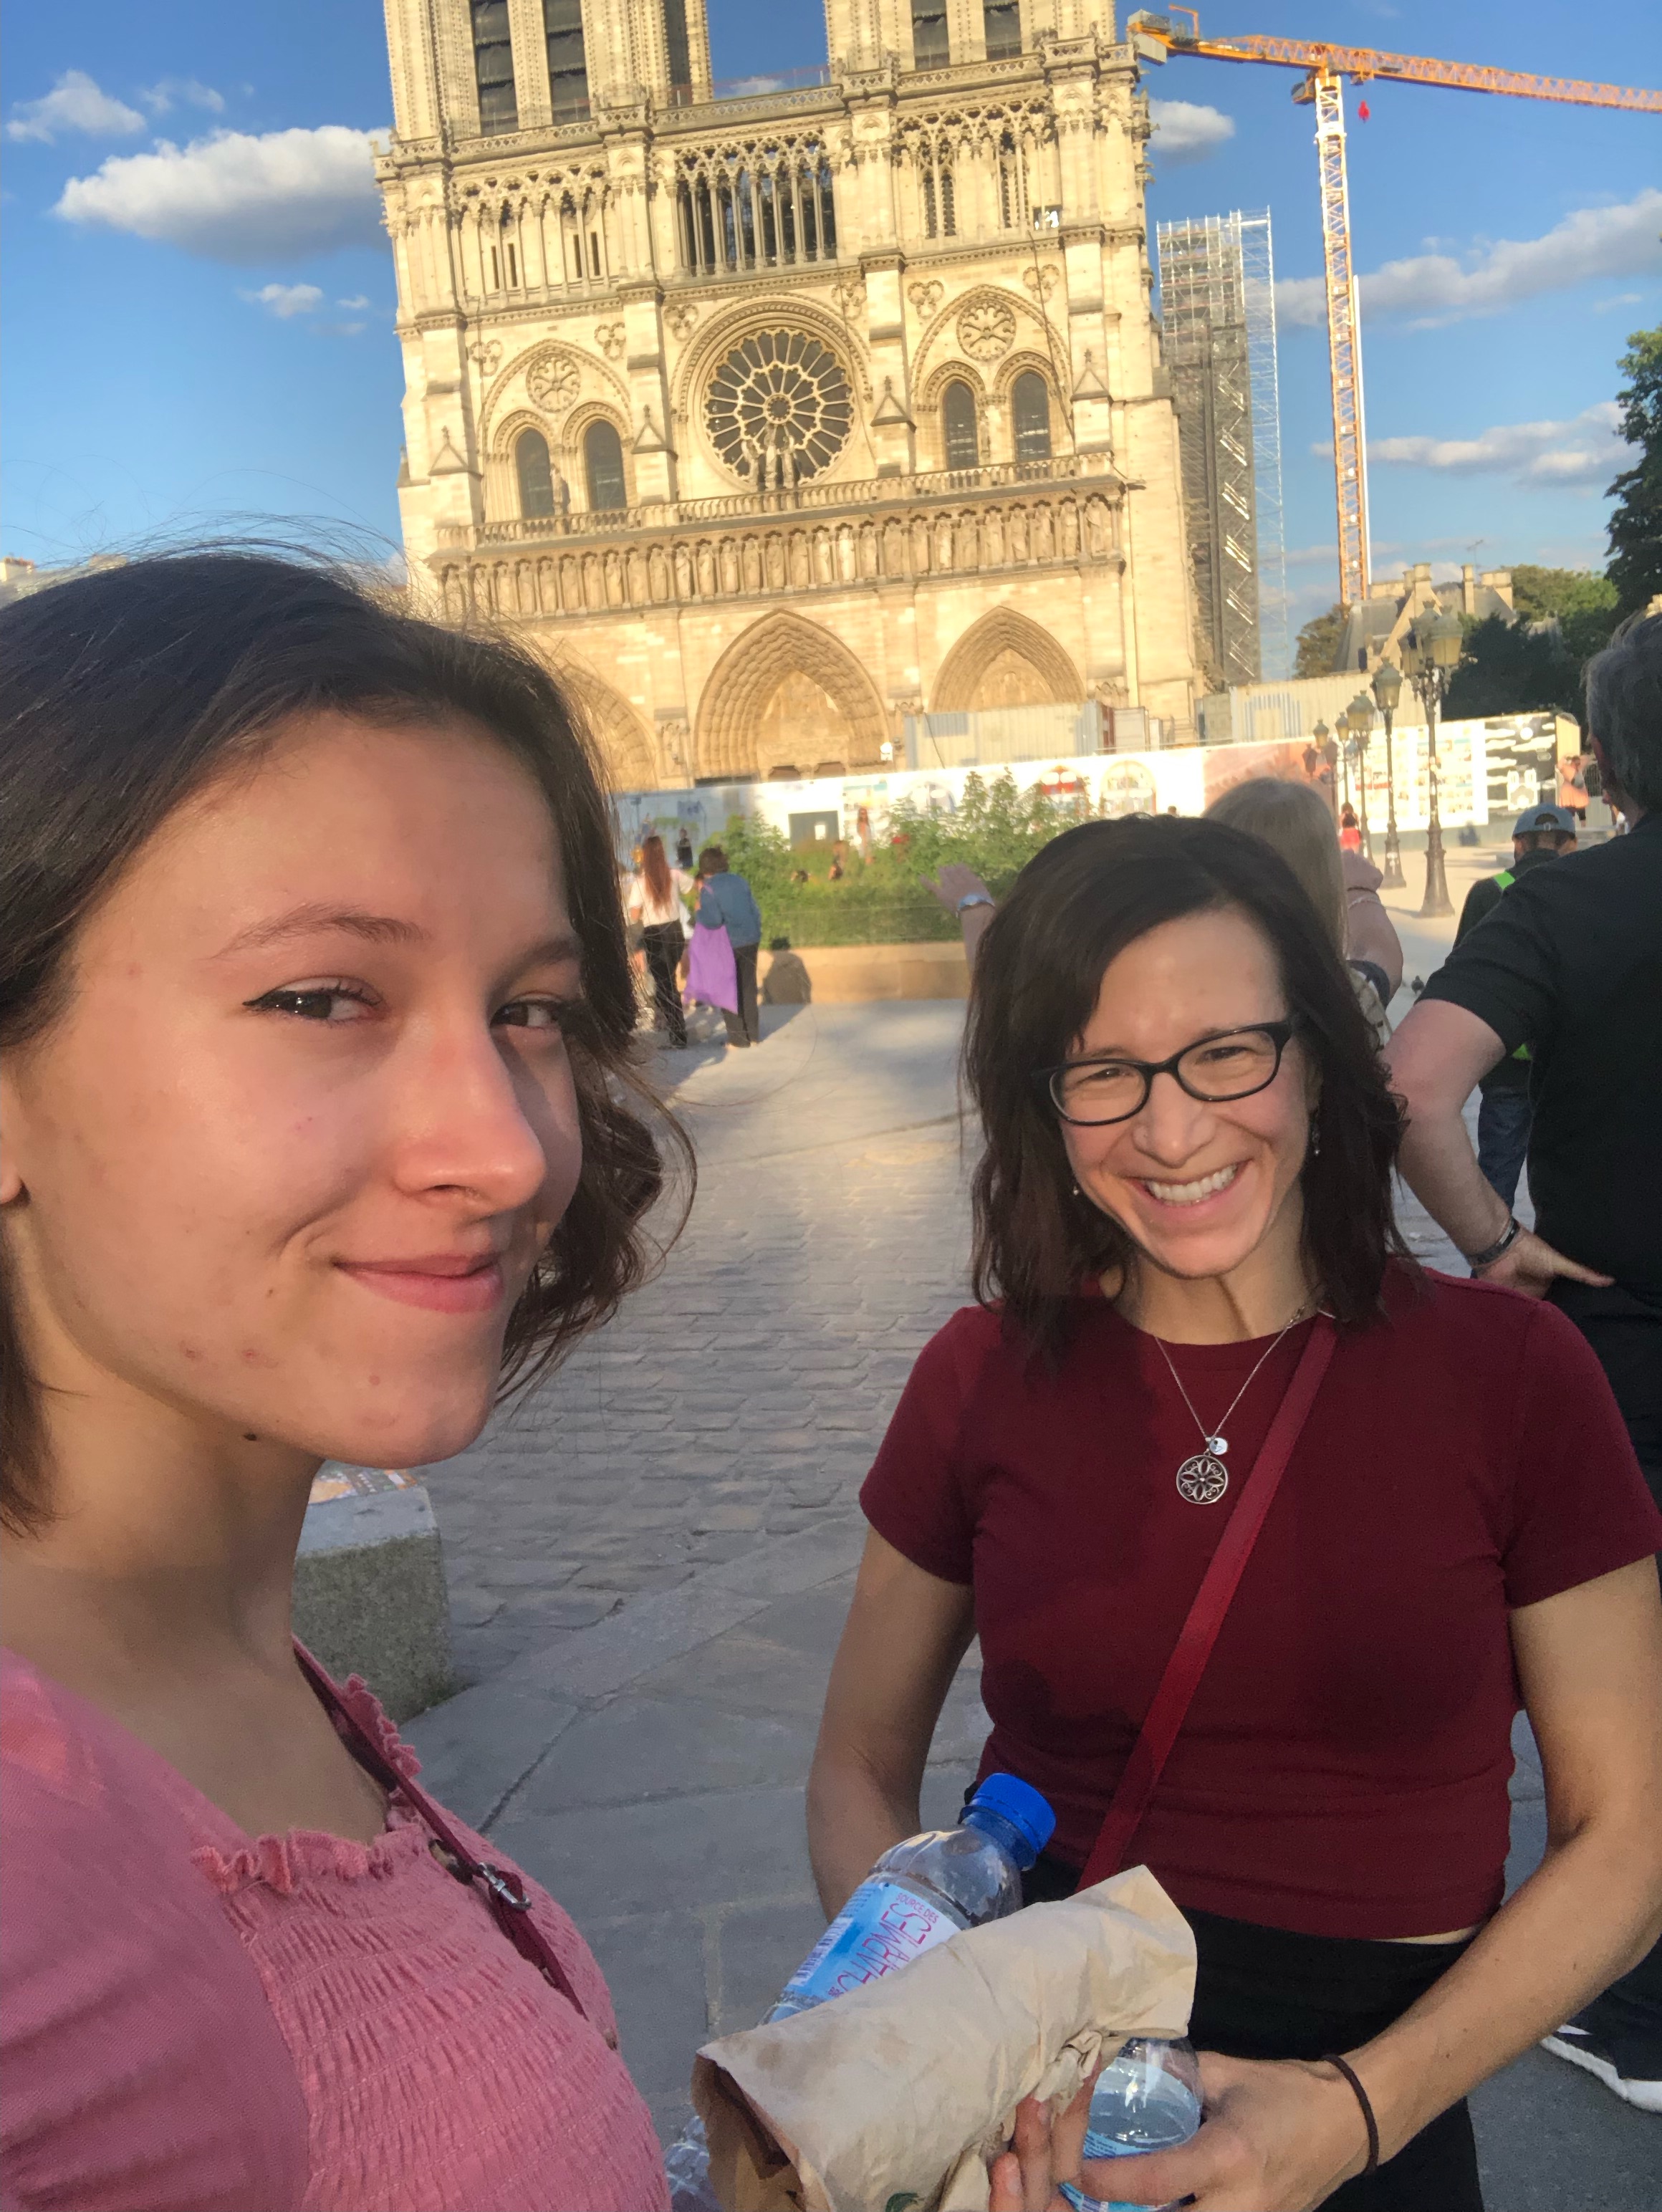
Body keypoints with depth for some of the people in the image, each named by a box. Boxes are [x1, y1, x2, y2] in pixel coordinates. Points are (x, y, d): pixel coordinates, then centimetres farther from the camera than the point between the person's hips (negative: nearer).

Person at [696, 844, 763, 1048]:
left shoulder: (709, 889, -12)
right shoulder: (740, 881, 4)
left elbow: (713, 921, -19)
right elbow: (755, 910, 8)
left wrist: (699, 911, -1)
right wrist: (755, 933, 20)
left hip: (728, 945, -5)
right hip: (751, 941, 5)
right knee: (748, 988, 14)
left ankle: (738, 1037, 6)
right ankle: (753, 1034, 17)